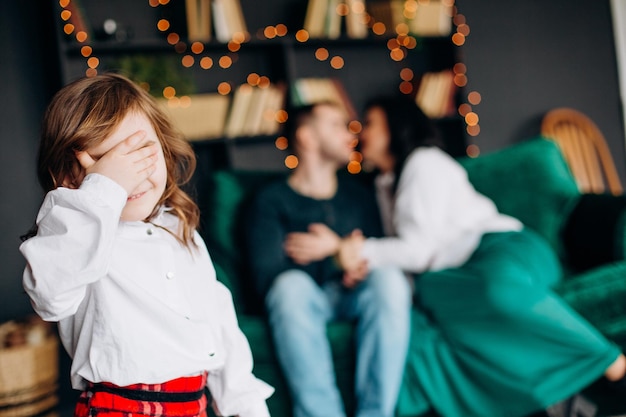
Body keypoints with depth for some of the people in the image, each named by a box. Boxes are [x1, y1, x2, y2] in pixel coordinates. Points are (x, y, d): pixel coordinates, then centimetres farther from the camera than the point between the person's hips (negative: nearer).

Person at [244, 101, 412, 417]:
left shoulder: (358, 193, 19)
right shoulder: (272, 200, 5)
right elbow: (267, 277, -7)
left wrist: (334, 247, -7)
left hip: (353, 298, 3)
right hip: (305, 301, -2)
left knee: (388, 276, -30)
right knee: (291, 284, -36)